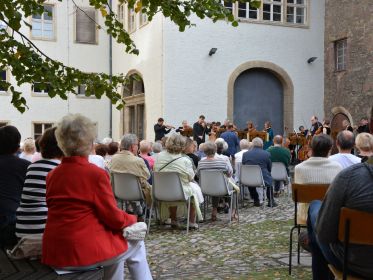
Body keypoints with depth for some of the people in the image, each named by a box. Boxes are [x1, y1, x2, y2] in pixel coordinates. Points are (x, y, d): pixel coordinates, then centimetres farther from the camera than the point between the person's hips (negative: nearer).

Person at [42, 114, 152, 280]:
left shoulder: (52, 175, 5)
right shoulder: (96, 174, -15)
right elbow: (115, 219, -11)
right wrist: (132, 219, 11)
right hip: (84, 252, -6)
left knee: (117, 245, 29)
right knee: (135, 245, 19)